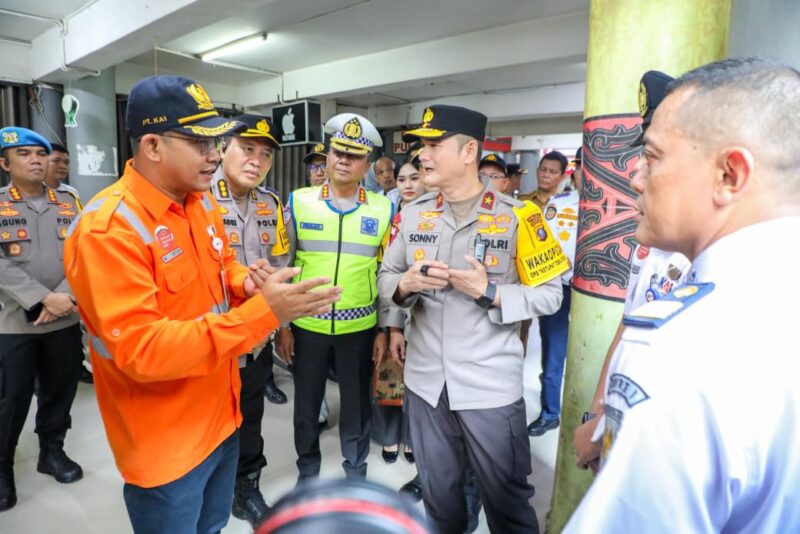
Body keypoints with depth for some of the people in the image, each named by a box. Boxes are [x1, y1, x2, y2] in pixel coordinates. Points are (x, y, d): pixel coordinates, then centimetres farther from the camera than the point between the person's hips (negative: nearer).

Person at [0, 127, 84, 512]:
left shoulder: (69, 204, 7)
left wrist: (63, 297, -14)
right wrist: (43, 298, -20)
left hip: (65, 320, 3)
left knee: (61, 390, 13)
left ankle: (53, 451, 33)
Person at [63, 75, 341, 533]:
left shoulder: (202, 202, 1)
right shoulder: (107, 229, -25)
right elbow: (141, 351, -30)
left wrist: (247, 282, -9)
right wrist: (261, 313, -35)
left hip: (220, 416, 7)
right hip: (164, 443, -7)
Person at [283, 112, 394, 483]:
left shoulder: (383, 209, -2)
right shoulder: (299, 202, -2)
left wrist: (385, 329, 2)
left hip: (360, 327, 0)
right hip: (307, 325, 1)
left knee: (357, 404, 15)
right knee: (306, 403, 16)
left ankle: (356, 473, 38)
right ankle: (307, 472, 40)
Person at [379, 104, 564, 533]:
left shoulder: (517, 216, -10)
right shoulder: (413, 214, 3)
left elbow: (549, 294, -8)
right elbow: (385, 278, 8)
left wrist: (490, 292, -22)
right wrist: (405, 284, -14)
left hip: (491, 384, -4)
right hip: (425, 380, 4)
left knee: (506, 496, 16)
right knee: (438, 492, 23)